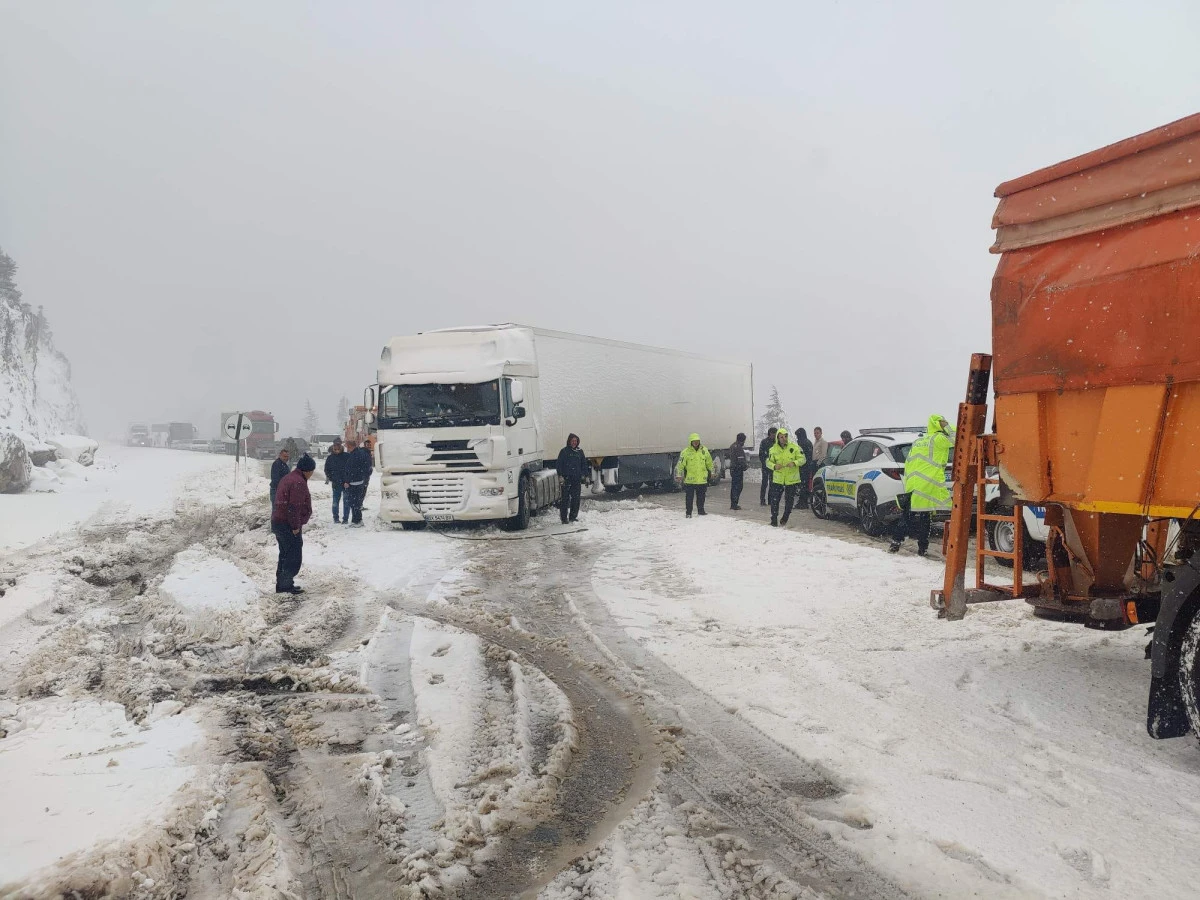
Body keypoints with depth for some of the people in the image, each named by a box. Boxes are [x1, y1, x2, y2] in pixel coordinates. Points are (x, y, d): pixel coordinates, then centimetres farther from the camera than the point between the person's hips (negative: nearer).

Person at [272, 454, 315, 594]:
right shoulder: (299, 482, -19)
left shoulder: (288, 478, 16)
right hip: (289, 525, -10)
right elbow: (294, 507, -24)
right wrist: (295, 526, -18)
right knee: (294, 556, -3)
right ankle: (286, 584, -1)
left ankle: (281, 584, 23)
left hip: (277, 522, 11)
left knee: (285, 554, 18)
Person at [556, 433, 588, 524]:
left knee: (576, 499, 5)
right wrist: (560, 475, -10)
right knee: (565, 499, -5)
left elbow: (584, 464, 20)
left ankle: (573, 517, 15)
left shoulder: (580, 452, 12)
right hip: (566, 479, -4)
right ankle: (564, 518, -2)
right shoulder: (564, 451, 0)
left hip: (577, 479, 4)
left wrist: (583, 475, 9)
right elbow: (559, 464, -1)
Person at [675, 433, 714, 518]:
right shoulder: (686, 452, -7)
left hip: (702, 479, 3)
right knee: (689, 497, 3)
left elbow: (709, 463, 17)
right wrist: (679, 475, -14)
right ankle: (689, 513, 13)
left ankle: (701, 510, 29)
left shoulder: (704, 451, 4)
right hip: (689, 480, -3)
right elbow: (680, 465, -8)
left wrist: (711, 472, 21)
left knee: (701, 497, 14)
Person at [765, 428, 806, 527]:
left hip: (791, 479, 0)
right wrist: (774, 466, -18)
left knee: (789, 500, 9)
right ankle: (774, 520, 4)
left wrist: (794, 463, -23)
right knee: (775, 500, -5)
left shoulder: (794, 447, -4)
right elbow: (768, 462, 4)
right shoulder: (773, 450, 1)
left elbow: (802, 459, -4)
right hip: (778, 479, 0)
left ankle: (785, 518, 28)